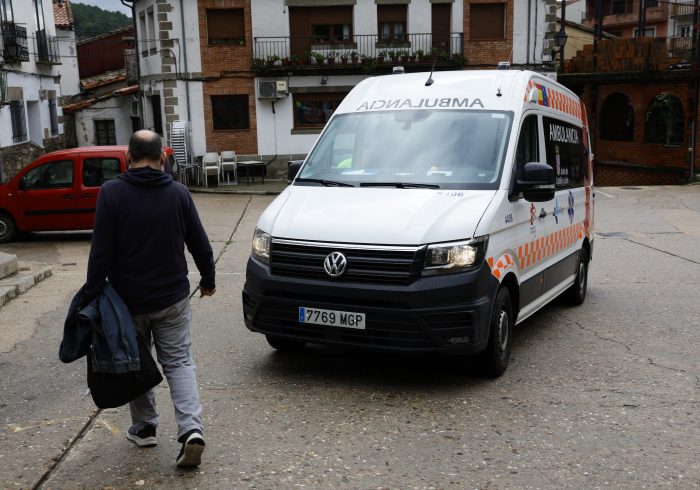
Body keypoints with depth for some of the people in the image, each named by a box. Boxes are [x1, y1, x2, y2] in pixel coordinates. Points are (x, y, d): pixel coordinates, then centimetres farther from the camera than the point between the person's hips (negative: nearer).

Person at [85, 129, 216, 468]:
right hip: (172, 298, 2)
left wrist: (92, 294, -4)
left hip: (128, 299, -1)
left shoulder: (111, 193, -10)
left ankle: (143, 428, 26)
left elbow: (101, 251, -12)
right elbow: (199, 244, 4)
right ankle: (191, 430, -7)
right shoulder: (178, 192, -2)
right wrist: (208, 279, 18)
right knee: (179, 363, 7)